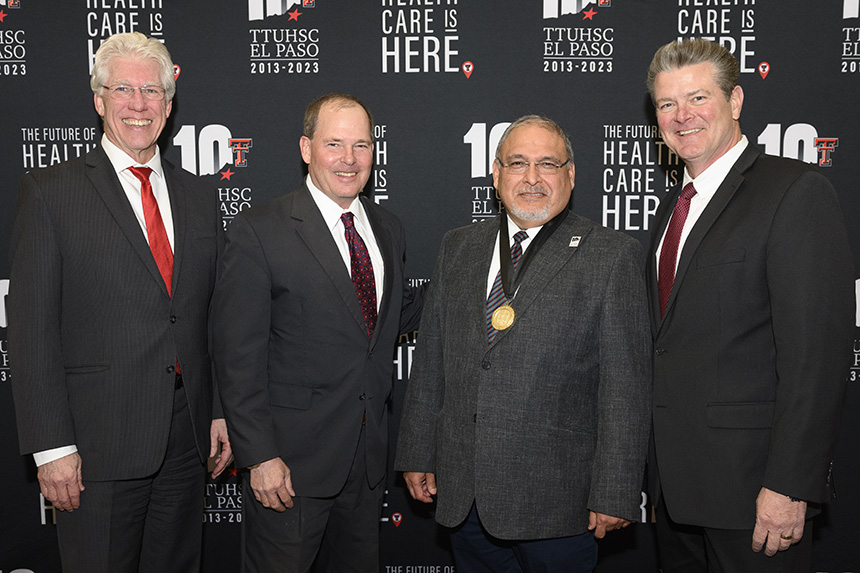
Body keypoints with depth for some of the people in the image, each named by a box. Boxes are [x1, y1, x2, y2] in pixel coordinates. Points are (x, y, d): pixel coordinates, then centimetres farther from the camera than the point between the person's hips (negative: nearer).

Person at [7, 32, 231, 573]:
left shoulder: (200, 197, 10)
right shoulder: (51, 192, -3)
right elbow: (31, 329, -8)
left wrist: (221, 412, 7)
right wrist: (51, 446, -12)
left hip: (187, 440, 4)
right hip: (97, 445, -4)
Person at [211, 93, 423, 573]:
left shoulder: (389, 229, 7)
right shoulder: (260, 232, -12)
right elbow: (239, 357, -13)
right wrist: (260, 456, -16)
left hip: (369, 455, 6)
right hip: (291, 461, -5)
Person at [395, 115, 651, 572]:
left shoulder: (613, 256, -5)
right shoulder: (458, 248, 9)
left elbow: (625, 385, -8)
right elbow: (430, 359, 10)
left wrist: (614, 494, -10)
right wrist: (418, 453, 9)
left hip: (555, 500, -4)